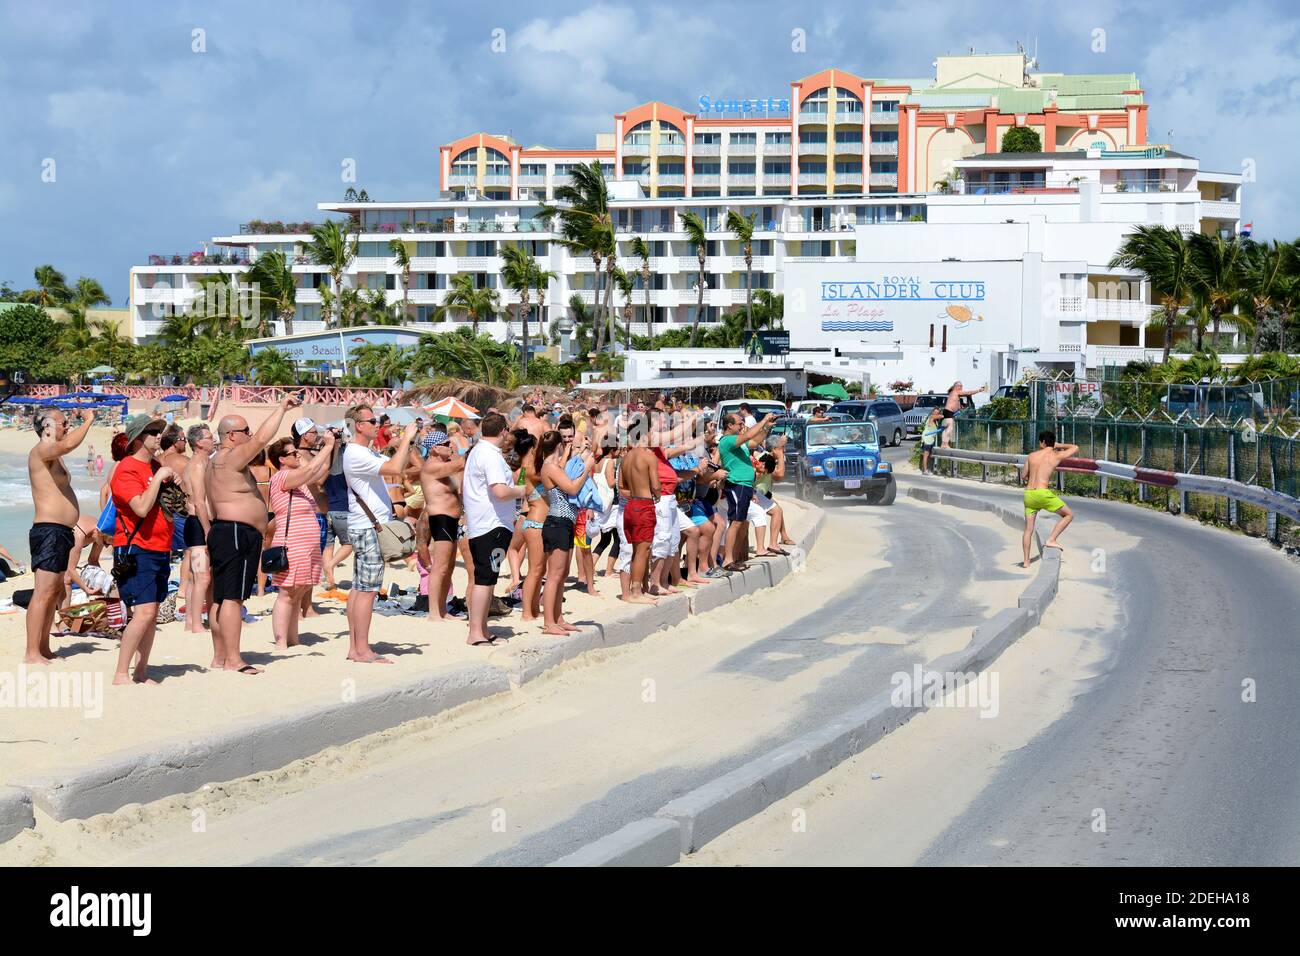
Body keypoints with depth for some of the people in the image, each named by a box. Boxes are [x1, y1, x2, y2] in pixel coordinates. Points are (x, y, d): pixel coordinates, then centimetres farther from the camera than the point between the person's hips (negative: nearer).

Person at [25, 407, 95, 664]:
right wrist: (88, 421, -20)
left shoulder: (53, 456, 18)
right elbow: (69, 444, -31)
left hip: (60, 532, 11)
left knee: (55, 592, 15)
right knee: (43, 593, -12)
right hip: (49, 531, -11)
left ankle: (44, 648, 21)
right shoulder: (41, 451, -13)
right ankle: (32, 654, -14)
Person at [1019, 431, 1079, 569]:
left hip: (1028, 494, 5)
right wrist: (1058, 446, 26)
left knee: (1028, 529, 11)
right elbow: (1075, 448, 17)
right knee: (1069, 515, 12)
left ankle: (1026, 561, 11)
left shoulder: (1031, 456, 9)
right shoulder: (1056, 456, 0)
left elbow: (1023, 476, 17)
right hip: (1042, 493, -5)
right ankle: (1051, 540, 2)